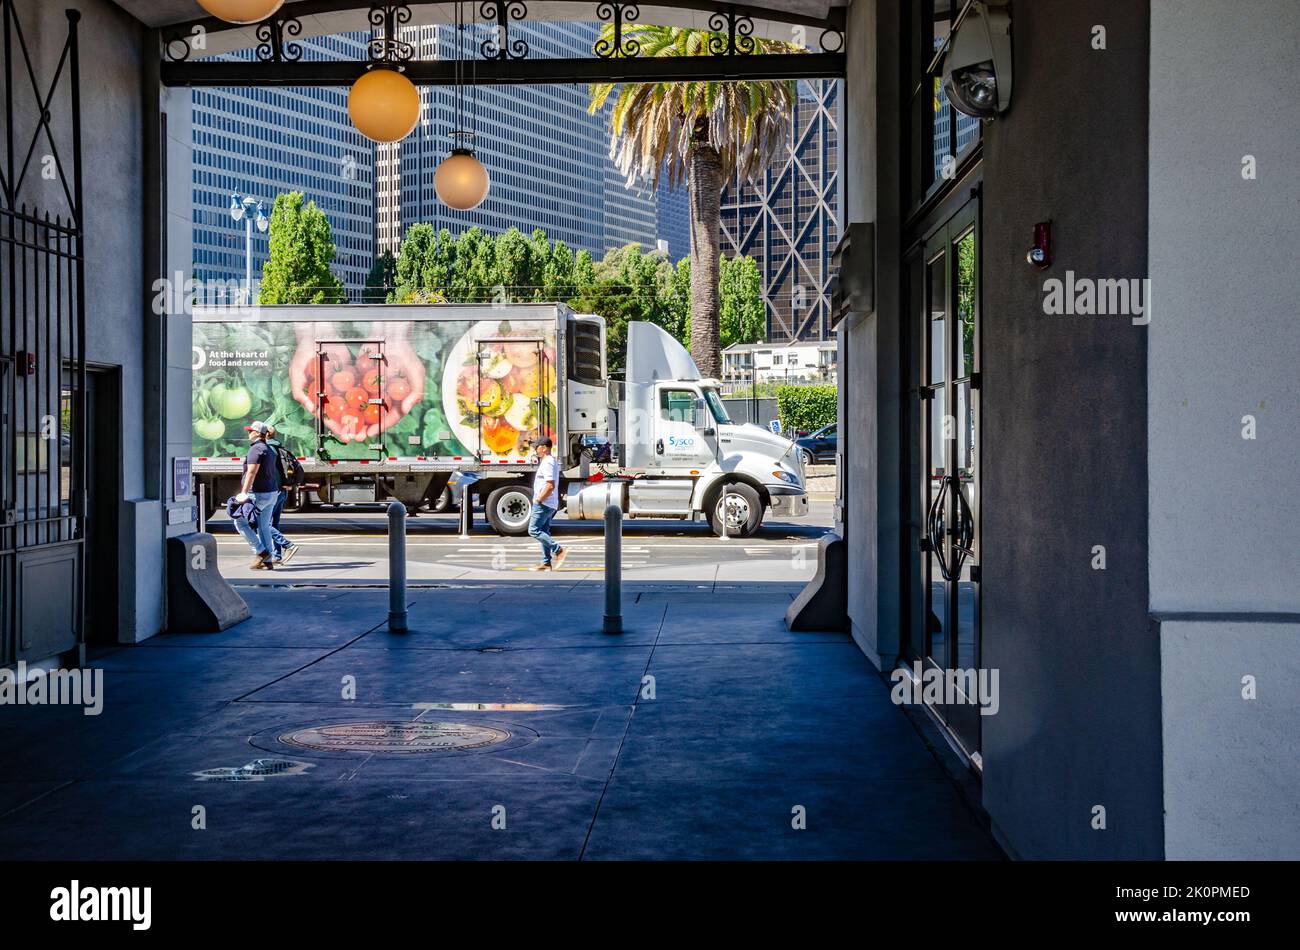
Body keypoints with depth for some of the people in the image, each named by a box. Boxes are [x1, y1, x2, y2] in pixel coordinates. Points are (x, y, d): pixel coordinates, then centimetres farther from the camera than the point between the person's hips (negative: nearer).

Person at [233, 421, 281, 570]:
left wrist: (244, 492, -24)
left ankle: (260, 552, 0)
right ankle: (267, 562, 10)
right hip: (272, 493, 9)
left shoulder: (256, 449, -13)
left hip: (259, 494, -9)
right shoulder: (269, 450, 17)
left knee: (240, 520, 2)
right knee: (264, 527, 11)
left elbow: (252, 472, -21)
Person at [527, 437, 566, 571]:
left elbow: (550, 485, -25)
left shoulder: (547, 463, -16)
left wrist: (539, 499, -18)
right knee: (544, 532, 11)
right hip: (550, 504, 10)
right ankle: (546, 562, 10)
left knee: (533, 530, -10)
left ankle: (558, 551, -13)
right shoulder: (552, 461, 17)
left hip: (543, 504, -10)